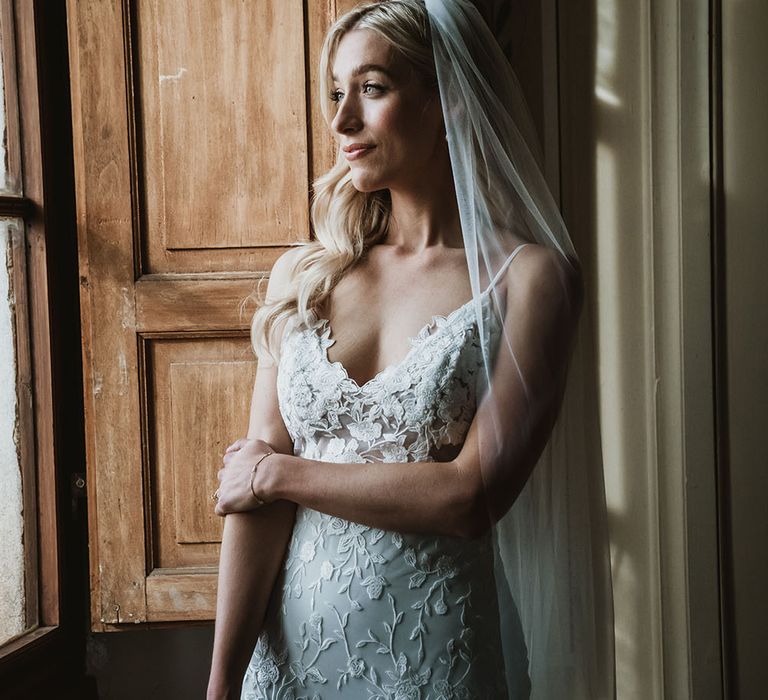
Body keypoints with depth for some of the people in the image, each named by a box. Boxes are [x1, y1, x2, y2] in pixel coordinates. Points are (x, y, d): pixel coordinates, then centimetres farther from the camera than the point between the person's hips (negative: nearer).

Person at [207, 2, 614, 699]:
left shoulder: (530, 276, -9)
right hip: (291, 642, 3)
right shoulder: (301, 276, 1)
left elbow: (472, 497, -16)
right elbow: (250, 495, -3)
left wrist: (278, 472, -8)